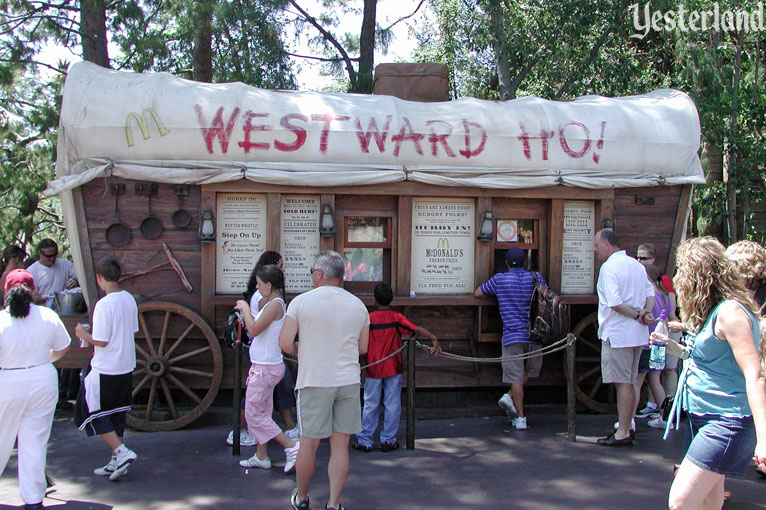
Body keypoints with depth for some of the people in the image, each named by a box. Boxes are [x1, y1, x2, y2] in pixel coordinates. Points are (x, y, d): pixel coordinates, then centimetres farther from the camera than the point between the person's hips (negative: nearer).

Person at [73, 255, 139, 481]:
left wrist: (84, 334, -1)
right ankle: (116, 462, 20)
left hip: (106, 369, -8)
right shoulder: (130, 300, 4)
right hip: (126, 367, 8)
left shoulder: (104, 304, -19)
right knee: (116, 414, 16)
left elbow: (101, 341, -20)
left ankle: (121, 452, -2)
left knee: (93, 412, 6)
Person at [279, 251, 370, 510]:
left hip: (314, 382, -3)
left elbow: (285, 342, -10)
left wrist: (299, 352, 10)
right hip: (348, 381, 3)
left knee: (309, 444, 8)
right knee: (340, 445, 7)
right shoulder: (358, 305, 6)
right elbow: (363, 348, 11)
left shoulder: (301, 302, -6)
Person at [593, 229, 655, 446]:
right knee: (629, 382, 15)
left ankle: (623, 433, 2)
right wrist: (645, 312, -4)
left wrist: (637, 315, -11)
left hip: (618, 334, -8)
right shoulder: (637, 265, 13)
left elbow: (615, 303, -22)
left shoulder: (609, 267, -14)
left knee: (623, 382, -4)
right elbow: (650, 293, 11)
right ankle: (627, 426, 23)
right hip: (637, 334, 8)